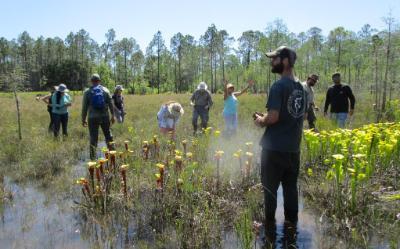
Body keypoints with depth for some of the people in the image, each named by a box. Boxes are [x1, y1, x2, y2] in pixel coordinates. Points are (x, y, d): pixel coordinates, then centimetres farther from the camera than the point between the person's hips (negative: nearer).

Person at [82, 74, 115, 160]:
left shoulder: (87, 92, 0)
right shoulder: (105, 90, 3)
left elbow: (84, 107, 1)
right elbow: (111, 104, 2)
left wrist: (83, 119, 8)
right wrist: (112, 116, 10)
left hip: (92, 118, -1)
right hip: (105, 117, 1)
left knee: (93, 138, 4)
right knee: (108, 135, 13)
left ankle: (93, 158, 6)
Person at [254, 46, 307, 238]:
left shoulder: (279, 86, -16)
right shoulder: (301, 88, 9)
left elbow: (273, 117, -23)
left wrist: (260, 120, -1)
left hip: (275, 148, -7)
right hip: (293, 147, 8)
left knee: (270, 188, 6)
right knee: (291, 186, 16)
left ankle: (269, 223, 18)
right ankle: (291, 221, 27)